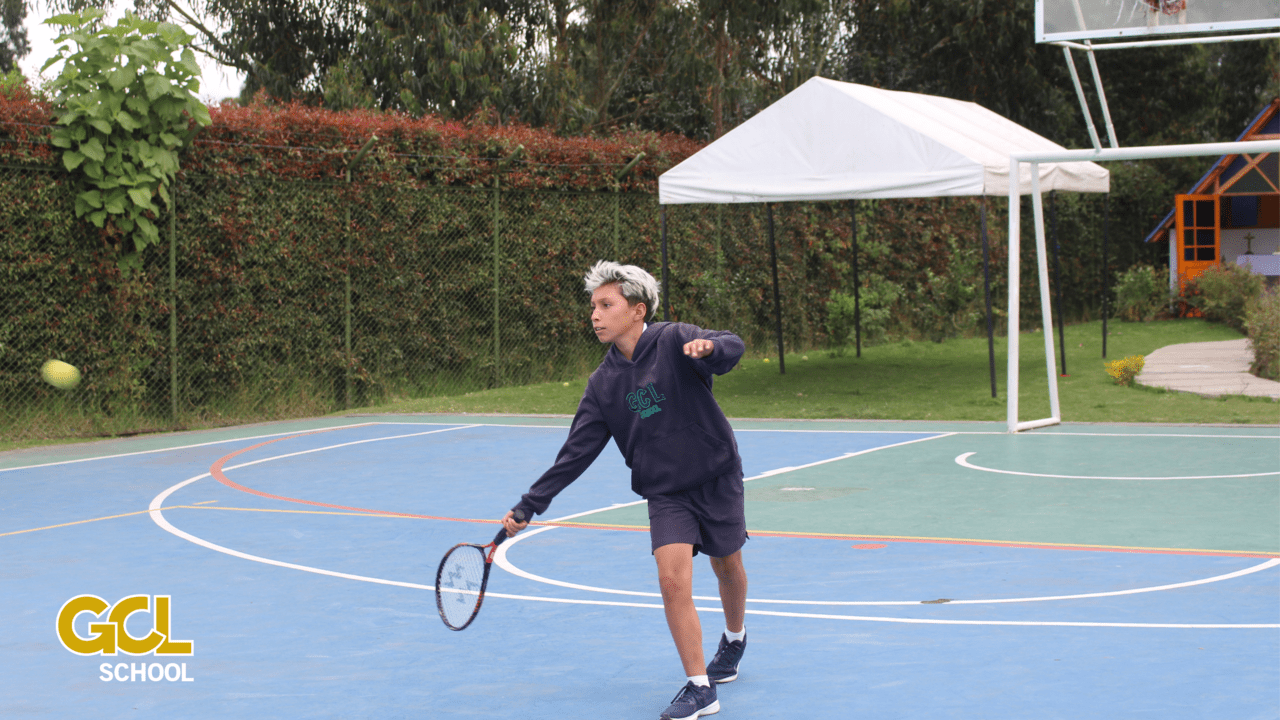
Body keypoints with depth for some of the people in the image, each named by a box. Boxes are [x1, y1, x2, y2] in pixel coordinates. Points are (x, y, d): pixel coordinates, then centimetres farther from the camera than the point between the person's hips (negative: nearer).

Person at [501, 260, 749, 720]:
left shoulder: (674, 341, -13)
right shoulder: (603, 383, -1)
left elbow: (731, 348, -29)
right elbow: (576, 453, 1)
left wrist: (710, 347, -53)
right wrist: (528, 506, -5)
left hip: (717, 479, -2)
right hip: (665, 493, 2)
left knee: (728, 567, 15)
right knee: (673, 579, -15)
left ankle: (734, 639, 47)